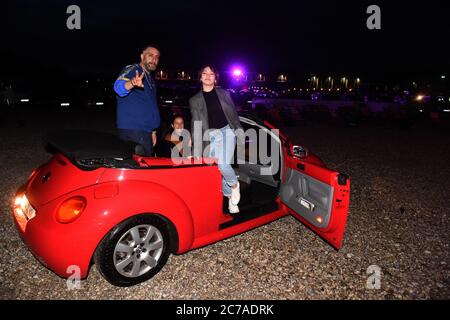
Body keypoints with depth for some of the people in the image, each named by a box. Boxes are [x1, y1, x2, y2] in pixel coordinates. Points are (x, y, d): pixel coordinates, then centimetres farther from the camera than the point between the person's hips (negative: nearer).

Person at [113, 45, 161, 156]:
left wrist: (153, 130, 21)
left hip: (146, 131, 8)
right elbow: (119, 87, -27)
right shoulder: (132, 70, -4)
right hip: (132, 130, -8)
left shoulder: (151, 79, 21)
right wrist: (131, 83, -49)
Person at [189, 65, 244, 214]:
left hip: (227, 130, -1)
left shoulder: (224, 93, 12)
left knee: (223, 164, -22)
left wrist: (238, 128, 4)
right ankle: (230, 197, 17)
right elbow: (195, 123, 6)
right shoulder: (195, 100, 9)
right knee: (218, 169, -5)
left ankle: (234, 185, 8)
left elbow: (233, 113, 15)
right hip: (211, 135, 1)